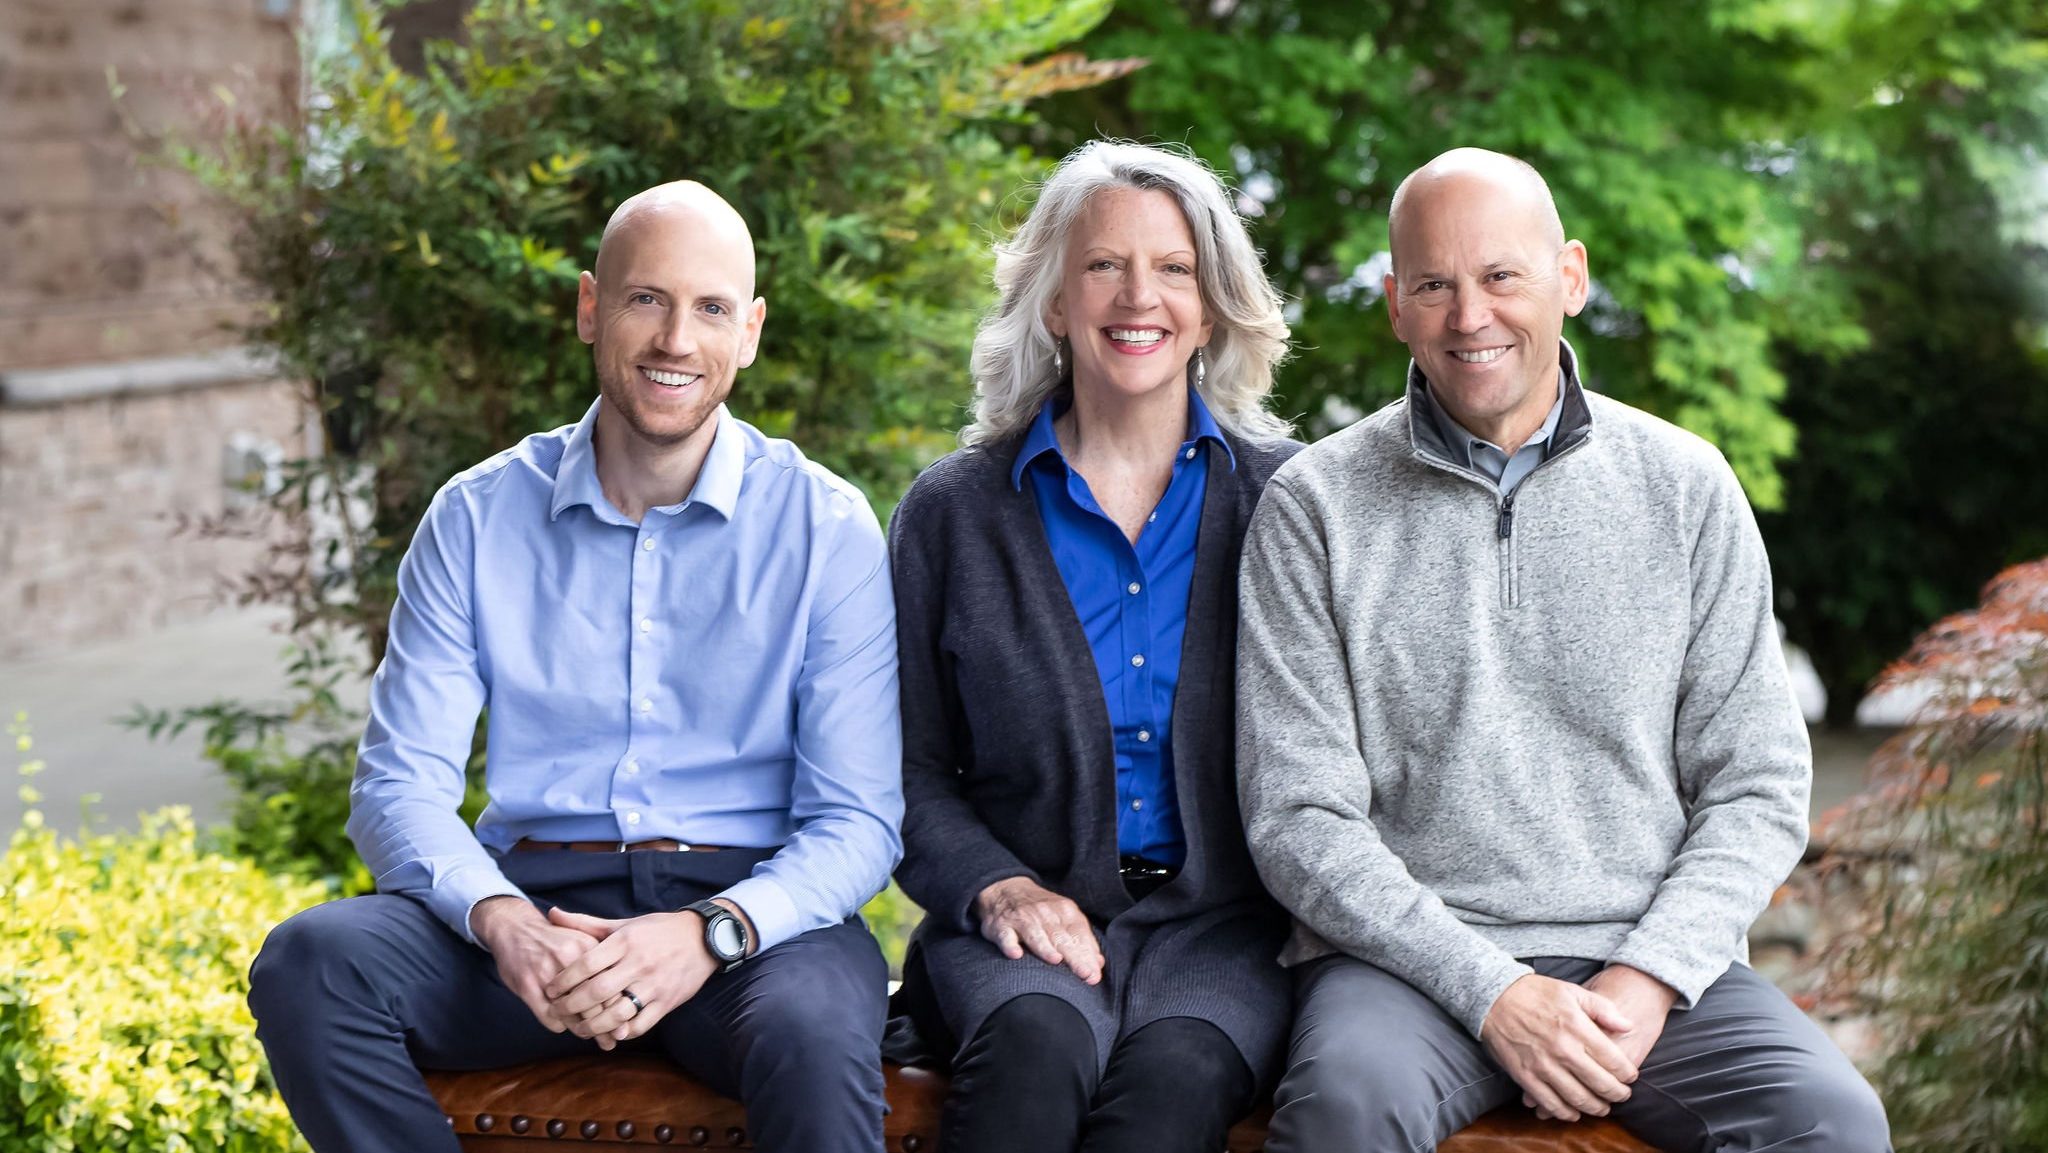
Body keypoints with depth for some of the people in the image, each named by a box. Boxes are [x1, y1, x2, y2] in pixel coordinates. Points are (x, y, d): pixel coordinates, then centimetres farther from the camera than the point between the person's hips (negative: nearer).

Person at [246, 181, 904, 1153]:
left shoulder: (827, 528, 1)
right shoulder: (478, 517, 7)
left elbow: (856, 822, -3)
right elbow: (400, 786, 2)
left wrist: (712, 931, -23)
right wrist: (499, 920, -20)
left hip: (747, 902, -3)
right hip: (536, 899, 3)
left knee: (812, 1040, -38)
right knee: (310, 963, -26)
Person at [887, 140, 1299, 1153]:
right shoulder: (952, 511, 10)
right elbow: (912, 768, 10)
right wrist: (992, 884, -8)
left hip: (1225, 924, 0)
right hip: (1027, 920, 0)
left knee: (1176, 1071, -35)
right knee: (1040, 1043, -35)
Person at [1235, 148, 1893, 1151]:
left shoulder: (1686, 488, 8)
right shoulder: (1315, 507, 3)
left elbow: (1757, 786, 8)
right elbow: (1298, 816, -2)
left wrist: (1648, 977, -9)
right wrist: (1491, 991, -13)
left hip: (1651, 956, 2)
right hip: (1410, 955, -1)